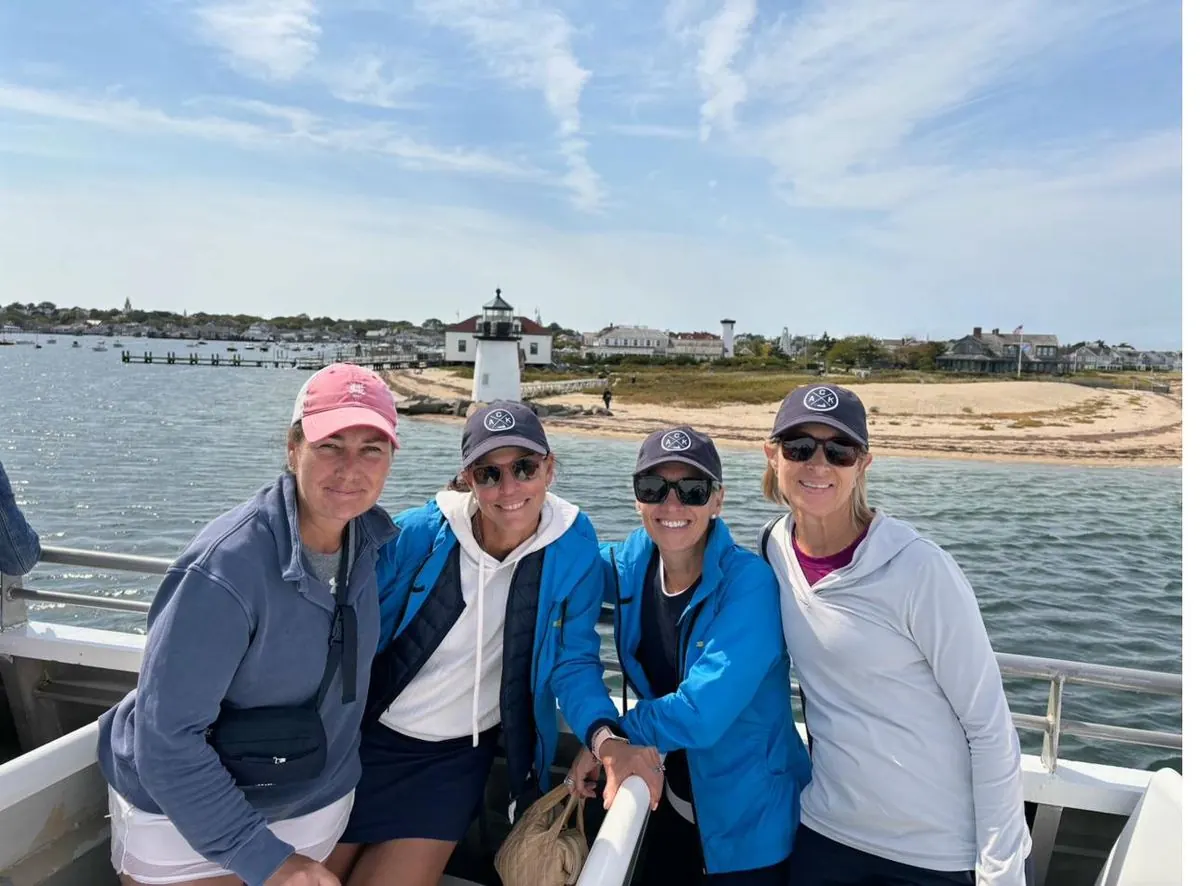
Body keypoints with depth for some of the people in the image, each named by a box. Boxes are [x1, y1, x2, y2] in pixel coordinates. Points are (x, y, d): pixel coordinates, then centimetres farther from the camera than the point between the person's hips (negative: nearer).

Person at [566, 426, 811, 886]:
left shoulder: (748, 582, -27)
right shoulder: (635, 561, -9)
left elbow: (701, 714, -30)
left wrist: (604, 741, -17)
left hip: (749, 824, -5)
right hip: (673, 804, 5)